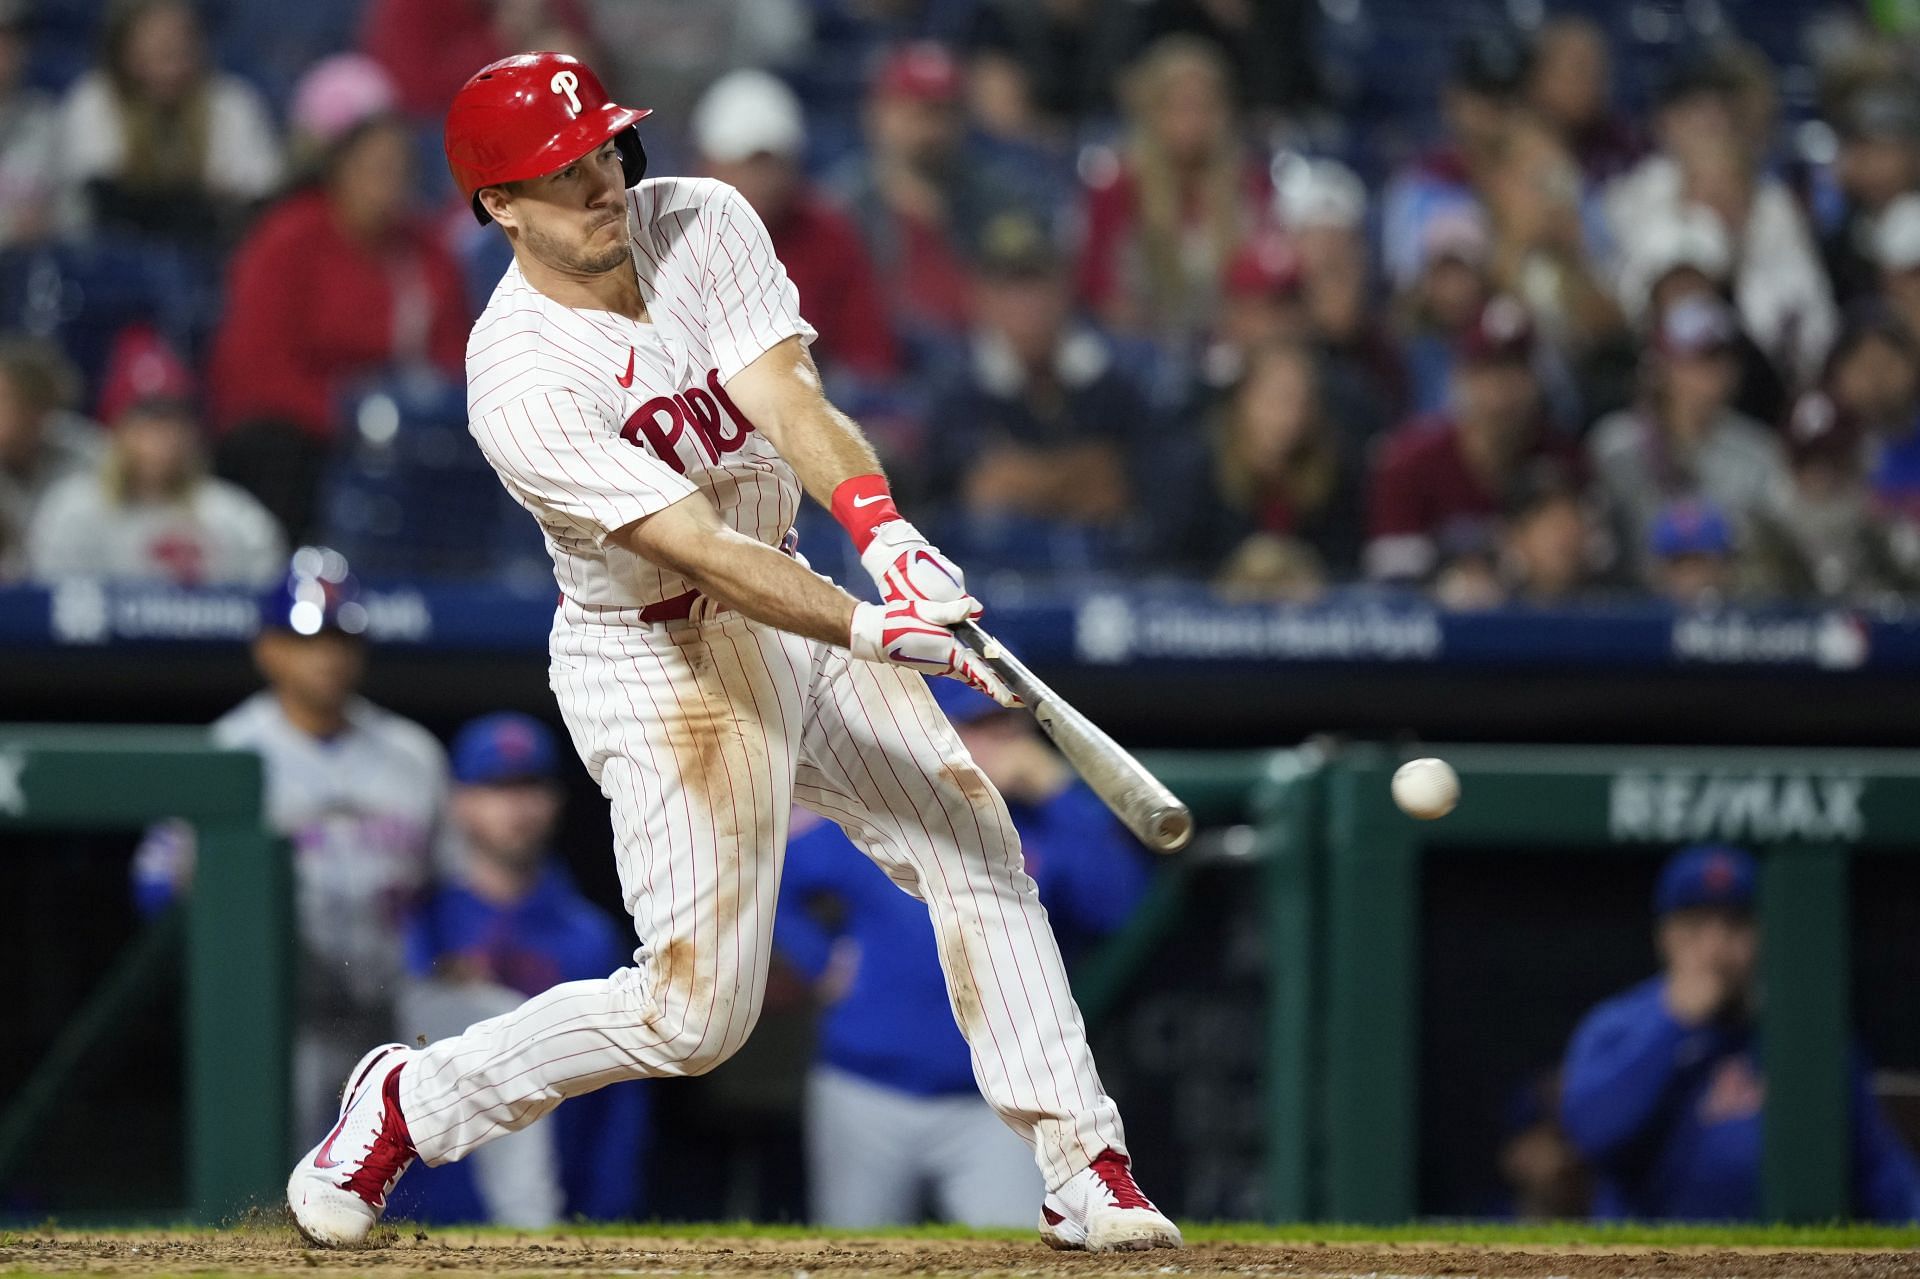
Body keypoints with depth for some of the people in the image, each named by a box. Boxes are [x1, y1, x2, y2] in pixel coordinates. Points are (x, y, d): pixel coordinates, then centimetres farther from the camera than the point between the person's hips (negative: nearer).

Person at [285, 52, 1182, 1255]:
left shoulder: (701, 222, -8)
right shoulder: (521, 382, -26)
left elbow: (793, 404, -20)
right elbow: (706, 554, -32)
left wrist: (887, 533, -38)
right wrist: (870, 628, -45)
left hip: (792, 596, 7)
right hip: (657, 656, -7)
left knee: (975, 841, -1)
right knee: (694, 1007, -7)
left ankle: (1085, 1170, 3)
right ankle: (409, 1102, 12)